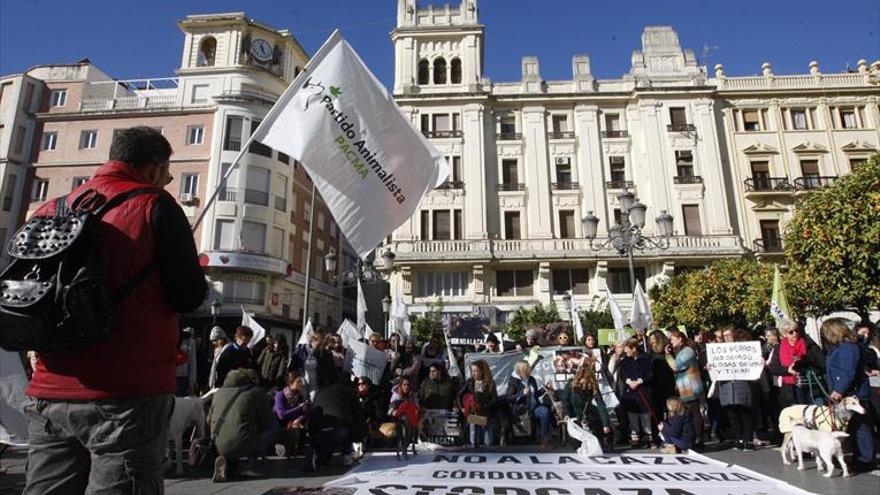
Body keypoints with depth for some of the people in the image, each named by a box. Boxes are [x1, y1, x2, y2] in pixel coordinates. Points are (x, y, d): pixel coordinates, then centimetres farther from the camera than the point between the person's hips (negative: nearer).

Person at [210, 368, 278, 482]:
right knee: (273, 427, 13)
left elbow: (209, 420, 26)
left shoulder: (219, 392, 18)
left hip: (219, 446, 7)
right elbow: (268, 421, 3)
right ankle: (249, 466, 1)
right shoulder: (256, 392, 1)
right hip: (242, 444, -7)